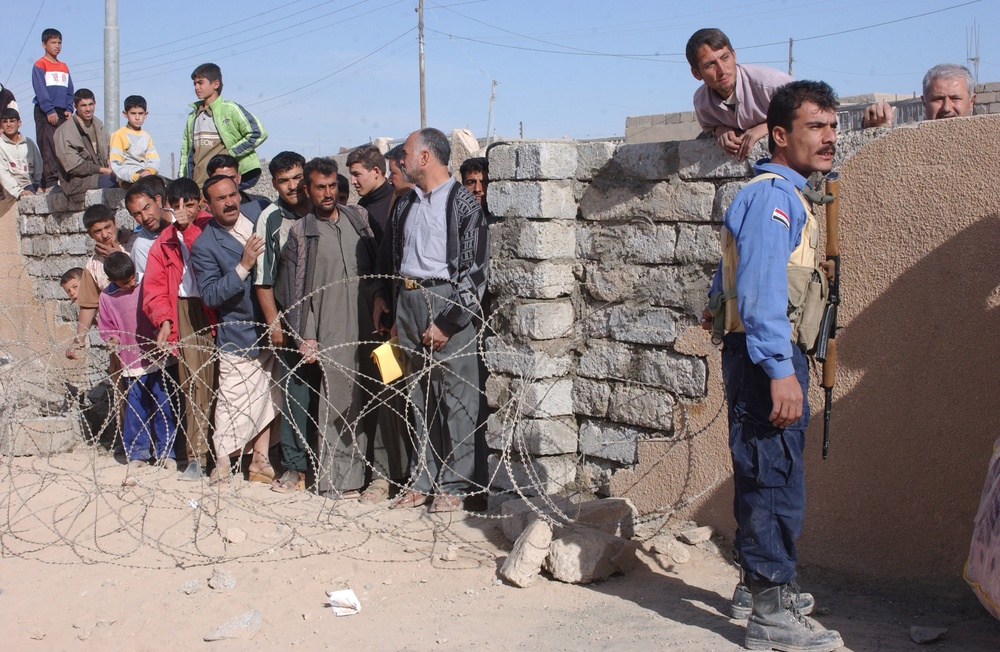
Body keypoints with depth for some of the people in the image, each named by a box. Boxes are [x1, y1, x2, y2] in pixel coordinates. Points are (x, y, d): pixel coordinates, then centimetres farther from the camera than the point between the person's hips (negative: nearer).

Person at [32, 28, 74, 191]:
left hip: (62, 113, 6)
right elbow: (40, 90, -9)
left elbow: (69, 91, 16)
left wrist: (69, 109, 2)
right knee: (48, 148, -11)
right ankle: (50, 181, -16)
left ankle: (63, 178, 2)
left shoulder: (64, 67, 17)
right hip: (45, 113, -6)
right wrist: (49, 111, -16)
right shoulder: (40, 65, -1)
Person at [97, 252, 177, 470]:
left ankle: (166, 452, 14)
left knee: (164, 408, 3)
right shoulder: (107, 297, 2)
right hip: (132, 363, 0)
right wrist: (112, 339, -8)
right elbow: (105, 327, 11)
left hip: (158, 359, 0)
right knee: (135, 410, 3)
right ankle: (136, 454, 17)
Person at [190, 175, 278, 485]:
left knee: (267, 398, 12)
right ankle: (222, 466, 11)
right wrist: (243, 266, -25)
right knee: (233, 402, -3)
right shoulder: (204, 246, -10)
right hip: (238, 334, -5)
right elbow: (209, 295, -16)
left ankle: (260, 463, 22)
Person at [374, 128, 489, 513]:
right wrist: (380, 295, 15)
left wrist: (448, 323, -14)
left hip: (447, 302, -6)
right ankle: (423, 479, 19)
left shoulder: (463, 204, -6)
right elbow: (390, 257, 28)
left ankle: (453, 485, 6)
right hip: (407, 301, 7)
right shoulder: (405, 206, 15)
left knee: (455, 397, -3)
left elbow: (475, 271, -11)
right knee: (419, 396, 11)